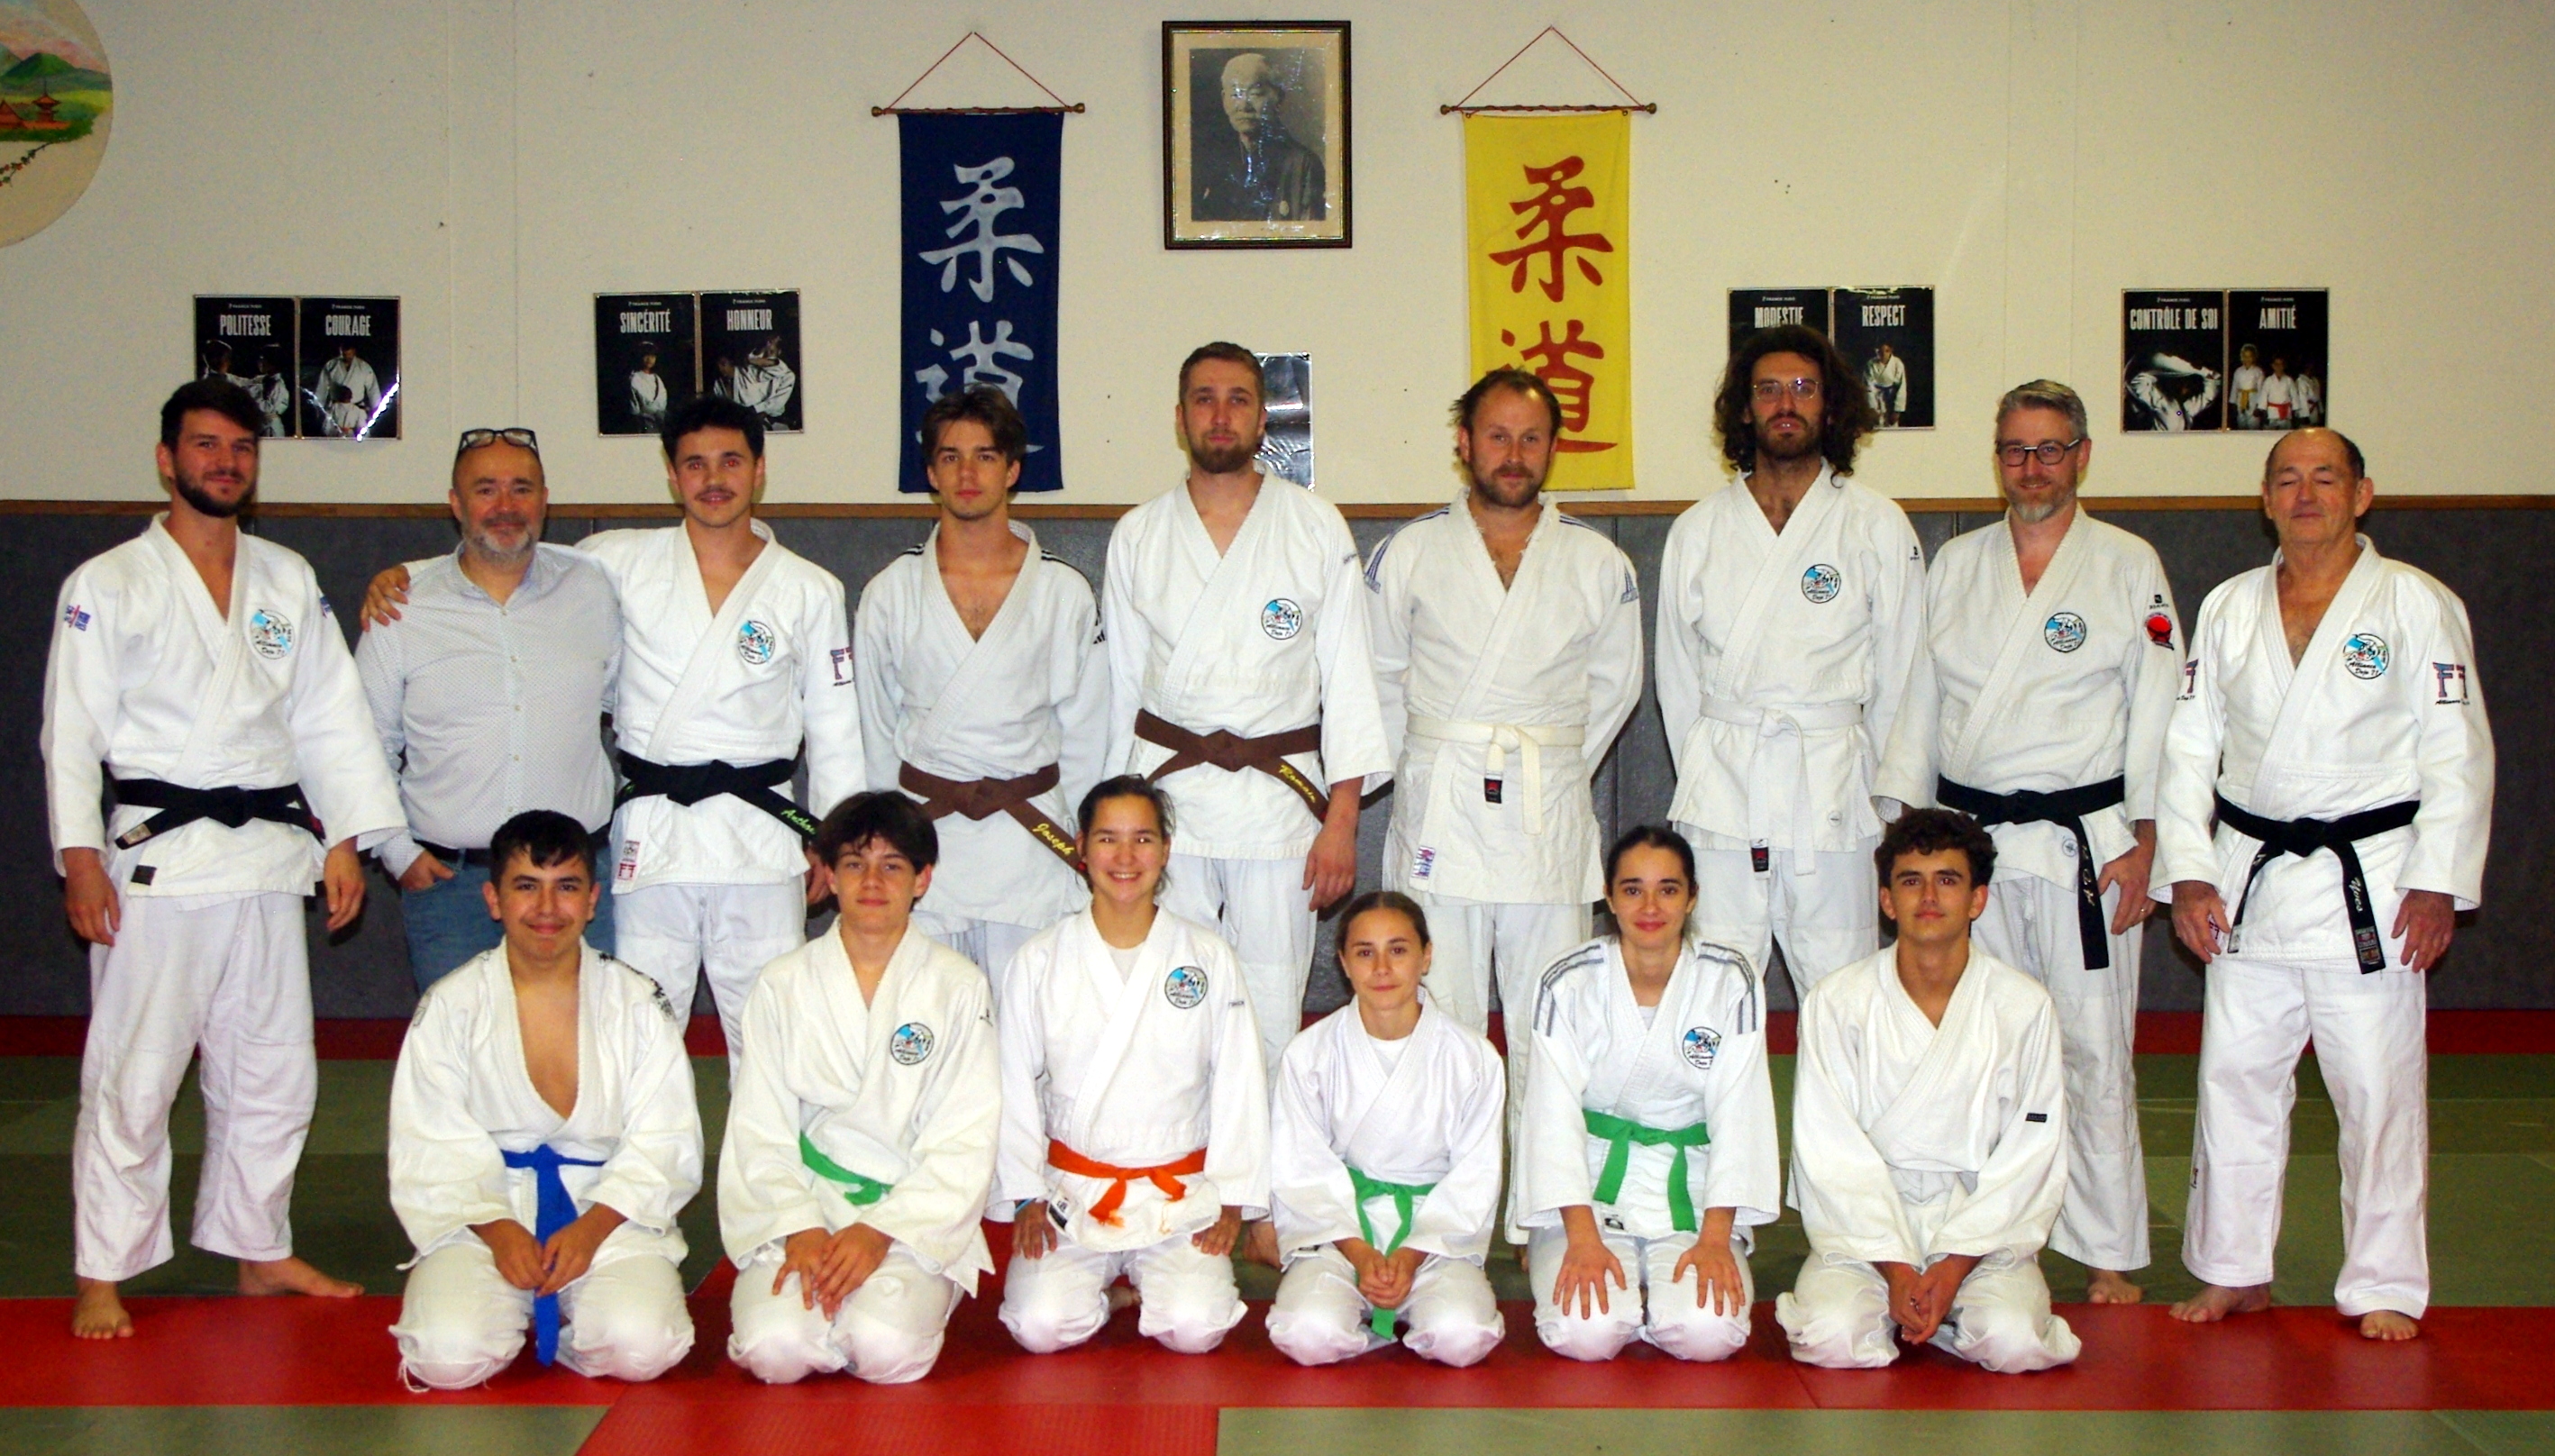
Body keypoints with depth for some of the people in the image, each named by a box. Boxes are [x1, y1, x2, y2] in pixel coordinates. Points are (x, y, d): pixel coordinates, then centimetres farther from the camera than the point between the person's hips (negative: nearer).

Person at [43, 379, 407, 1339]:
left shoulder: (289, 582, 12)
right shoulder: (107, 585, 0)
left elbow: (329, 715, 11)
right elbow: (73, 730, -3)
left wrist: (345, 838, 4)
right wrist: (80, 856, -11)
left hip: (270, 853, 5)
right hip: (156, 855, -4)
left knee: (274, 1074, 11)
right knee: (131, 1078, -3)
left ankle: (259, 1253, 26)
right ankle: (102, 1278, 9)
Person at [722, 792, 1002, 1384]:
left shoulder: (959, 986, 2)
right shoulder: (783, 985, 6)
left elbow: (966, 1140, -2)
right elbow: (759, 1129, 2)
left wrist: (881, 1231, -14)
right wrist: (799, 1229, -14)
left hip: (918, 1211, -1)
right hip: (805, 1202, 1)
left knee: (888, 1350, -26)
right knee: (776, 1348, -25)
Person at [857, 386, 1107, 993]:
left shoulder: (1065, 592, 4)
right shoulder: (889, 595, 5)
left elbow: (1084, 731, 9)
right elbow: (876, 735, 11)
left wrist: (1075, 839, 8)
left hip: (1032, 838, 0)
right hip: (924, 836, 1)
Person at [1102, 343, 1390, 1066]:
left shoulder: (1317, 527, 3)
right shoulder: (1137, 537, 8)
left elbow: (1347, 675, 2)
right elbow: (1122, 683, 13)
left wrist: (1342, 818, -4)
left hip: (1280, 796, -1)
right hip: (1167, 793, 1)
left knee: (1272, 1013, 0)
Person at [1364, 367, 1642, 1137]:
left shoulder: (1599, 564, 7)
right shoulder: (1408, 554, 5)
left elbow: (1614, 683, 16)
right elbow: (1378, 677, 13)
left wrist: (1557, 768, 11)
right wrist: (1415, 767, 9)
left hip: (1551, 820, 1)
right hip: (1440, 813, -1)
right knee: (1436, 1018, 0)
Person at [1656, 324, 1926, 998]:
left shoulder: (1877, 526, 3)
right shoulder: (1698, 531, 7)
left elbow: (1901, 674, 5)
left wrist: (1880, 790, 4)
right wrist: (1702, 776, 8)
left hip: (1833, 787, -1)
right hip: (1722, 786, 1)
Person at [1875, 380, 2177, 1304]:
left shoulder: (2129, 567, 2)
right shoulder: (1954, 565, 11)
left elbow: (2156, 713, 0)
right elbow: (1919, 700, 12)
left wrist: (2143, 845, -5)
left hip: (2082, 841, -3)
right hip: (1968, 842, 3)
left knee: (2094, 1053, -1)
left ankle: (2109, 1257, 9)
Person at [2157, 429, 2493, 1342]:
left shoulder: (2417, 605, -2)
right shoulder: (2227, 609, 8)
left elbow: (2456, 754, -4)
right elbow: (2190, 746, 8)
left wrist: (2438, 883, -10)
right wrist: (2188, 872, 0)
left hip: (2370, 879, -3)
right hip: (2248, 880, 4)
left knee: (2379, 1087, 1)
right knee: (2235, 1077, 8)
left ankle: (2385, 1286, 16)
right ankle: (2236, 1272, 22)